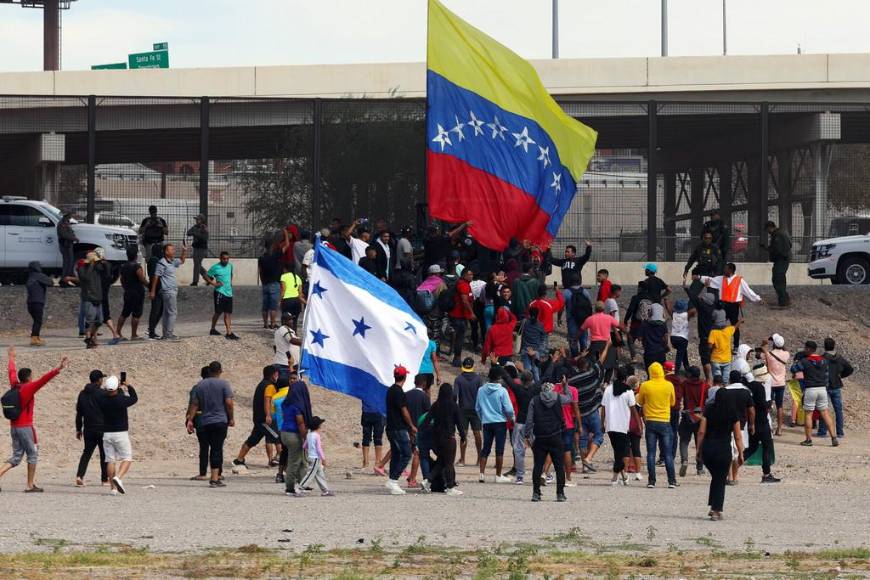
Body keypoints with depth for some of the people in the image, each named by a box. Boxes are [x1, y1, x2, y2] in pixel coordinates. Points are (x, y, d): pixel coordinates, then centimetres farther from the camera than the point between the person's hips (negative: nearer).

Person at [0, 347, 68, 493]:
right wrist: (59, 369, -33)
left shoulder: (14, 386, 6)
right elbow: (44, 379, -26)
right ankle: (30, 485, 8)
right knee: (32, 455, 6)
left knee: (16, 456, 12)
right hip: (25, 427, -7)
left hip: (13, 427, 7)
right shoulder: (28, 388, -14)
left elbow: (12, 372, 25)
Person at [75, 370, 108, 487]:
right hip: (102, 428, -5)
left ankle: (79, 476, -10)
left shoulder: (82, 394, 9)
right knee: (104, 454, 7)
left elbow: (79, 413, 13)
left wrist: (78, 429, 19)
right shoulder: (101, 393, -9)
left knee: (86, 453, 8)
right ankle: (105, 479, 11)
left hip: (88, 429, 5)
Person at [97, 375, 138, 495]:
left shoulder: (102, 400, -7)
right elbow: (134, 399, 5)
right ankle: (118, 477, -20)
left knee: (110, 460, 8)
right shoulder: (122, 400, -15)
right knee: (127, 458, 5)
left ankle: (113, 488, 6)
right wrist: (129, 386, 15)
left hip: (107, 433, 4)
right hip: (121, 433, -4)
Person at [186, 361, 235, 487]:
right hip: (220, 421, -4)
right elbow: (229, 403, -10)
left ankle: (215, 476, 17)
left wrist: (190, 420, 6)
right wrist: (231, 418, 1)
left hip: (205, 422, 4)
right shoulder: (223, 384, -4)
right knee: (217, 449, -5)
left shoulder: (199, 385, 8)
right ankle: (214, 479, -12)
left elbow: (194, 404, 5)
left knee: (213, 448, 14)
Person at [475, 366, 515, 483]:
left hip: (486, 422, 4)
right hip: (500, 422, -4)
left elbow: (477, 408, 9)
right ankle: (498, 475, 5)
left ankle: (481, 474, 2)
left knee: (485, 448, 9)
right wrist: (511, 418, 9)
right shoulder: (502, 391, -12)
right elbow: (509, 409, -11)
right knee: (499, 449, 2)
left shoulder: (481, 390, 1)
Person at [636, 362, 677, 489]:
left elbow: (640, 402, 7)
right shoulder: (669, 385, -5)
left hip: (651, 421, 0)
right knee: (667, 454, 5)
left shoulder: (645, 386, -6)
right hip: (665, 422, 0)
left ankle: (651, 481, -1)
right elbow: (673, 402, 9)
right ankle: (672, 481, 2)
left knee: (651, 453, 3)